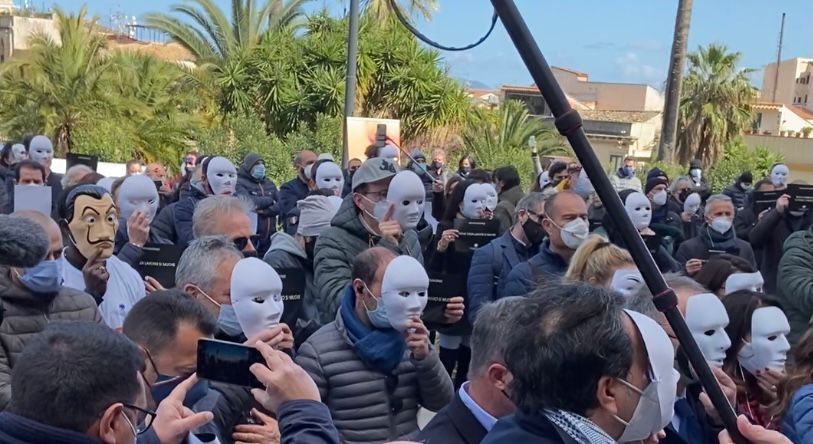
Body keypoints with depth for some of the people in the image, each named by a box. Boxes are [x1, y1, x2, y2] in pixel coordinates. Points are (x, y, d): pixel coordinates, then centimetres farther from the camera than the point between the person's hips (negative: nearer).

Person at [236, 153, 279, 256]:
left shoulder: (269, 183, 16)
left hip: (269, 237, 5)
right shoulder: (239, 183, -2)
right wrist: (269, 200, -4)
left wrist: (266, 211, -12)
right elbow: (248, 201, -19)